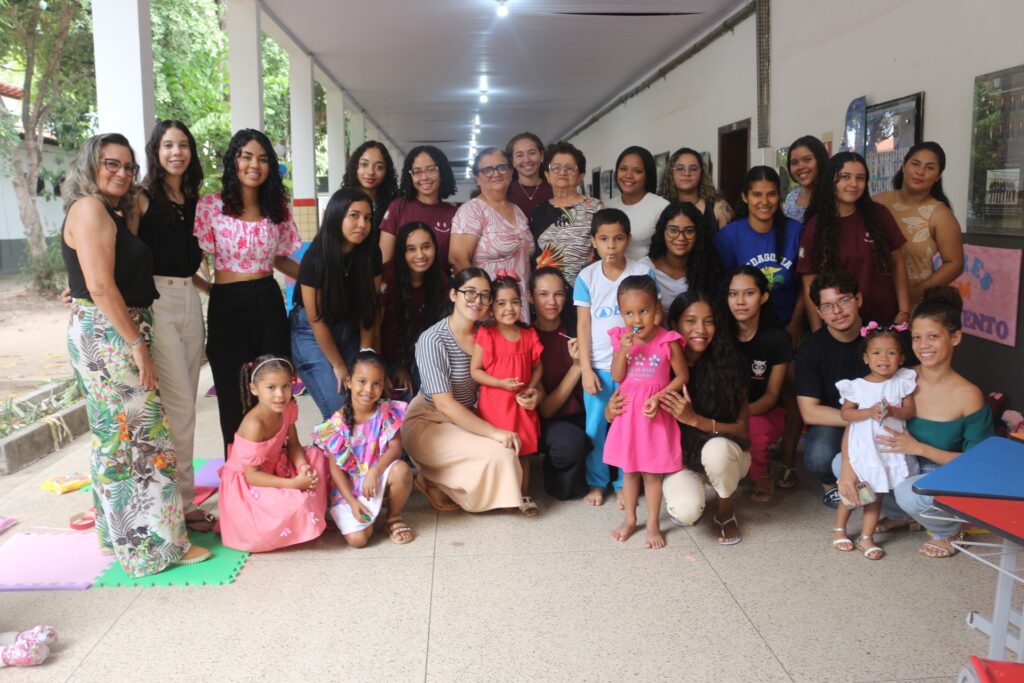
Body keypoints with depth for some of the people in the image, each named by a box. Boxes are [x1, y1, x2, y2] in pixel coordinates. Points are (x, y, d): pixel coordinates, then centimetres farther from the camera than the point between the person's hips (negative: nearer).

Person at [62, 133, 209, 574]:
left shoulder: (112, 214, 17)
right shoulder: (89, 209, -12)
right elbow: (101, 287, -20)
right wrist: (138, 346, -19)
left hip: (115, 339, 10)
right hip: (107, 337, -10)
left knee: (118, 439, 14)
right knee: (140, 438, -6)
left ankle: (123, 535, 25)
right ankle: (155, 545, 2)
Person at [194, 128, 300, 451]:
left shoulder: (277, 208, 8)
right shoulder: (210, 205, -4)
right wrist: (208, 286, -21)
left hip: (269, 303, 3)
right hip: (228, 305, -3)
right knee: (235, 394, 6)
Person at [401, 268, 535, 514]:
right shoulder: (433, 340, -21)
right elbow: (445, 404, -24)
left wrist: (532, 393, -19)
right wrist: (494, 432, -27)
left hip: (468, 419, 7)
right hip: (428, 424, -7)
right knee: (501, 453, -21)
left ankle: (446, 483, 8)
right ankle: (438, 485, 4)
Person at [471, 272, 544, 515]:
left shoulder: (529, 335, 2)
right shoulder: (486, 335, -10)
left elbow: (537, 367, 10)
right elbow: (475, 371, -9)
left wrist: (531, 388, -8)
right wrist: (501, 383, -20)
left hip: (521, 403, 3)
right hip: (493, 403, -3)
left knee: (523, 450, 11)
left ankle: (525, 495, 24)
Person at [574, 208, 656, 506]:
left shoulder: (643, 274, -4)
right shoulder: (586, 277, -2)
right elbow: (583, 325, -1)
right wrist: (586, 369, -6)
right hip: (598, 367, 1)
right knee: (595, 428, 8)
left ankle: (625, 483, 24)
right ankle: (597, 483, 24)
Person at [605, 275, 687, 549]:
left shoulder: (668, 342, -12)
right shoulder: (621, 338, -3)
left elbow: (682, 376, -6)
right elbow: (617, 377, -5)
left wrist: (659, 397, -17)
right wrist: (623, 350, -20)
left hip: (654, 414, -3)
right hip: (628, 412, 3)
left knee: (652, 472, 7)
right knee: (629, 470, 15)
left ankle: (653, 525, 22)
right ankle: (630, 519, 31)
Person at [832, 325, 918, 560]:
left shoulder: (903, 382, -4)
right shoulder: (857, 386, -9)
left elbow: (910, 410, -5)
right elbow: (845, 413, -7)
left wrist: (893, 411, -24)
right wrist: (870, 412, -21)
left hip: (889, 448, 2)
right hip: (862, 448, -2)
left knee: (876, 493, 10)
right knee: (851, 491, 6)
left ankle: (866, 537, 21)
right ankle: (839, 529, 27)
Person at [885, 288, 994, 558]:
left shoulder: (968, 396, -18)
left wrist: (919, 448, -24)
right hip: (901, 468, 4)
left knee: (909, 493, -35)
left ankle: (949, 531, 2)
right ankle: (904, 514, 10)